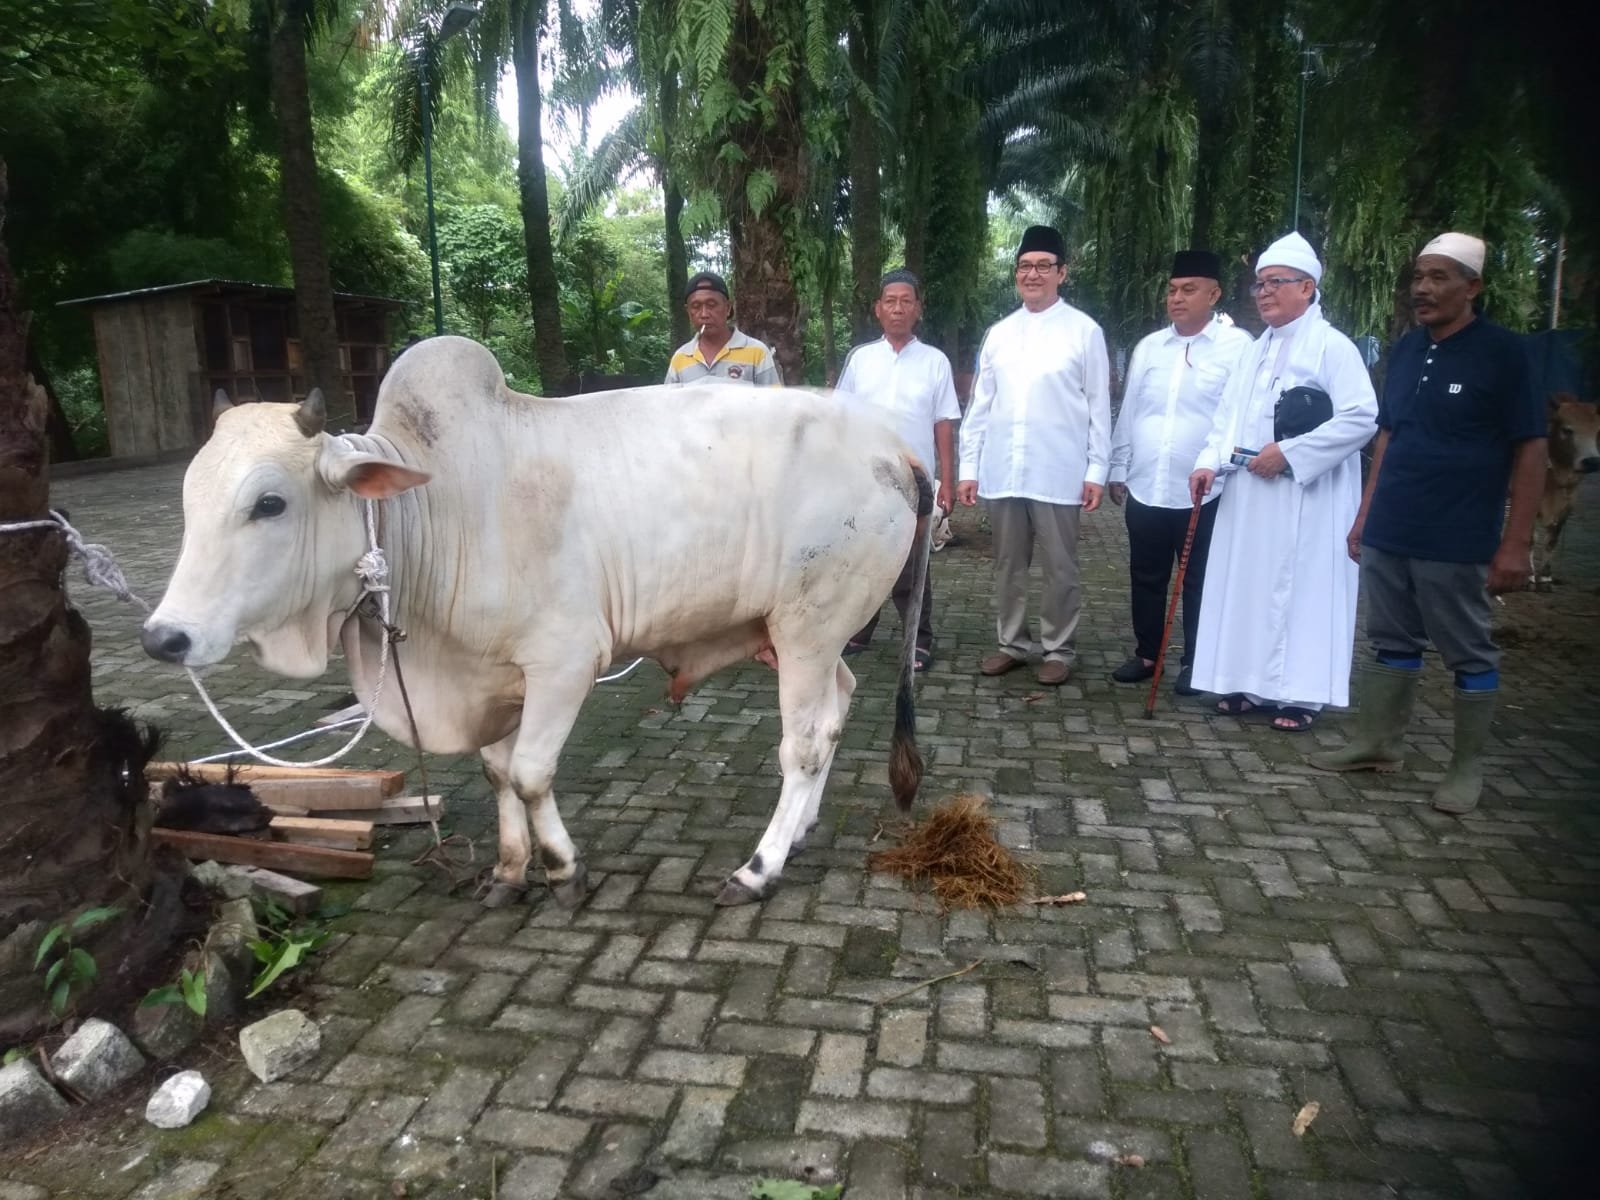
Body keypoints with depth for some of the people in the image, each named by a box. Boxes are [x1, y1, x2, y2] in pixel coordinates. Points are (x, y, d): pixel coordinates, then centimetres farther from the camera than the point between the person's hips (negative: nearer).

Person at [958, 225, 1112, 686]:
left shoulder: (1085, 331, 0)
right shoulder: (999, 333, 10)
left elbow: (1099, 406, -1)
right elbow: (980, 405, 10)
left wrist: (1096, 470, -5)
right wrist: (968, 467, 6)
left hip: (1058, 473, -4)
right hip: (1002, 472, 4)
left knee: (1060, 568, 6)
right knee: (1008, 564, 12)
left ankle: (1058, 650, 20)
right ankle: (1011, 644, 26)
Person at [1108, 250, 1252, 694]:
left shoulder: (1237, 346, -5)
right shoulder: (1148, 347, 10)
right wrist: (1118, 470, 12)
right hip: (1145, 488, 4)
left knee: (1199, 582, 9)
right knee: (1146, 578, 13)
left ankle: (1194, 662, 22)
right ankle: (1146, 653, 28)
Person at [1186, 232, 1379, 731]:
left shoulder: (1332, 346, -7)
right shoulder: (1255, 350, 15)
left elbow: (1362, 419, -15)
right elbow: (1228, 416, 12)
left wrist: (1289, 453, -18)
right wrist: (1210, 462, -5)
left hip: (1305, 498, -7)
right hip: (1247, 494, 7)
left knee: (1299, 590, -2)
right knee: (1247, 587, 10)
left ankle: (1299, 694, 7)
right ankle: (1248, 682, 20)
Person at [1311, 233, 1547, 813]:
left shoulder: (1501, 352, -7)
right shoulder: (1405, 350, 9)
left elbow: (1531, 449, -8)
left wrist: (1515, 543, -13)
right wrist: (1364, 516, 12)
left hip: (1457, 542, -5)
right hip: (1386, 535, 6)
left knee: (1469, 655, 7)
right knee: (1391, 643, 14)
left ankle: (1468, 767, 18)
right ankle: (1378, 743, 26)